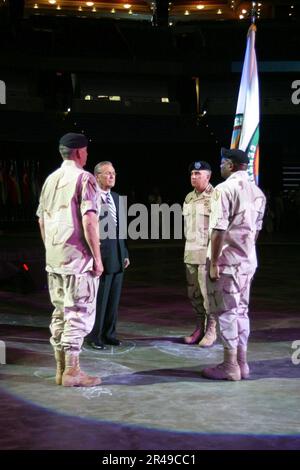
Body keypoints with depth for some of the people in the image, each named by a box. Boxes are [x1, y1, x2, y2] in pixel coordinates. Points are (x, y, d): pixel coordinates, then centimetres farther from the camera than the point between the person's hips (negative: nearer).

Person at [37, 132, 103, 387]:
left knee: (60, 312, 12)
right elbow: (89, 220, -17)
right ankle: (72, 371, 0)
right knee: (79, 313, -2)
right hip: (78, 259, -7)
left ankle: (61, 369, 18)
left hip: (54, 259, 7)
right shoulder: (84, 178, -9)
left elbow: (41, 220, 17)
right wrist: (97, 258, -13)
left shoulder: (51, 180, 13)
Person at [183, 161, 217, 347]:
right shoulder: (189, 197, 14)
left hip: (208, 253, -7)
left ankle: (211, 330, 7)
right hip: (191, 252, 7)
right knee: (194, 293, 11)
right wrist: (188, 246, 16)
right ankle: (199, 328, 21)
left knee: (208, 293, -3)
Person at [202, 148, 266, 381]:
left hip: (227, 261, -7)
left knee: (226, 312, 0)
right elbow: (256, 229, 15)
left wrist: (214, 263, -13)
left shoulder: (225, 189, -13)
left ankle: (230, 366, 4)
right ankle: (242, 363, 19)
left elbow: (219, 229, -17)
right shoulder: (258, 193, 10)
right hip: (248, 261, 7)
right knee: (241, 311, 14)